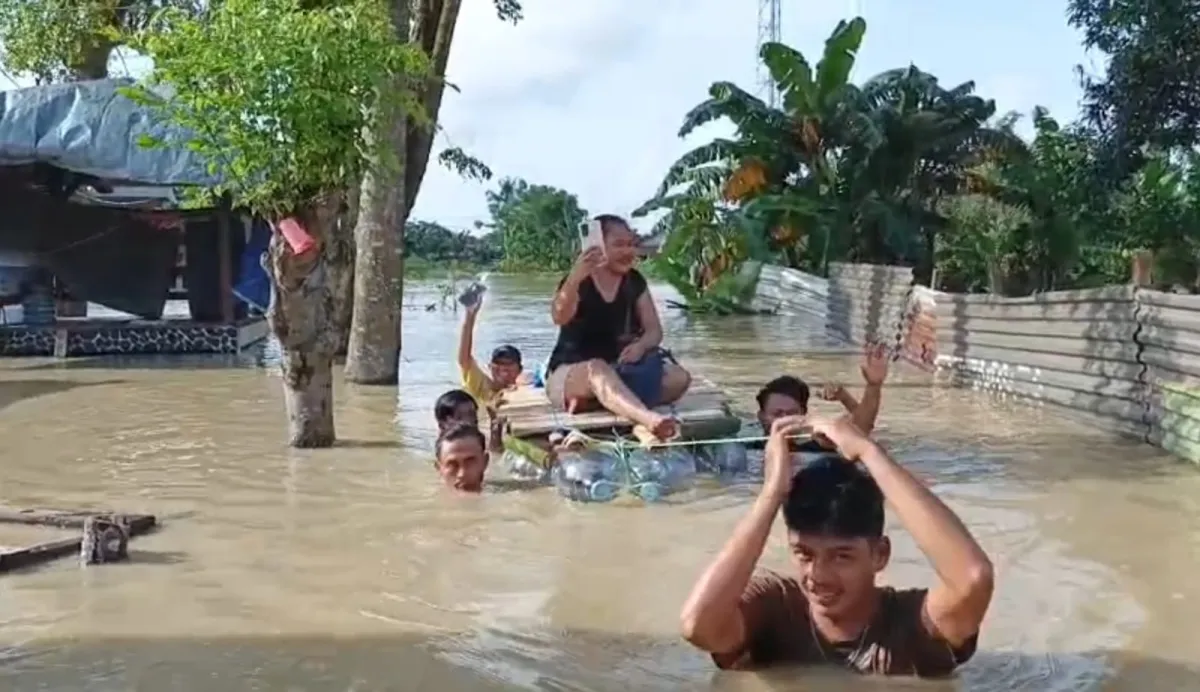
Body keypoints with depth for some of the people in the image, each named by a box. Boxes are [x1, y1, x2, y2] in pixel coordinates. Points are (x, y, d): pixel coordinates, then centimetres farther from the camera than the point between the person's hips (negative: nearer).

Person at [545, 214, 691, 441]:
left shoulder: (634, 282, 4)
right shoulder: (579, 283, -12)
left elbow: (654, 330, 3)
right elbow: (559, 317, -34)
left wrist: (641, 345, -22)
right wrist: (575, 278, -53)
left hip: (618, 371, 5)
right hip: (569, 375, -5)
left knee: (678, 379, -20)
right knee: (598, 369, -41)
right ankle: (649, 419, -69)